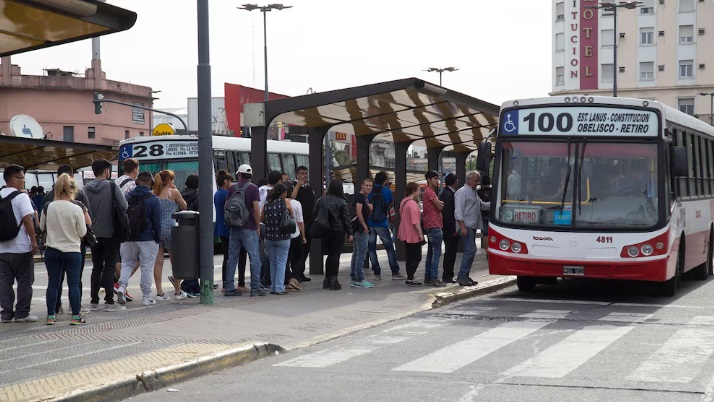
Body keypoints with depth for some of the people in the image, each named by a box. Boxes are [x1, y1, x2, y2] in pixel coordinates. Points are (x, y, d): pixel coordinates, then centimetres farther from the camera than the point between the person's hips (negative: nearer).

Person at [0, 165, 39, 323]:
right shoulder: (21, 197, -11)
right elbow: (27, 220, -17)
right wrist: (34, 241, -12)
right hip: (21, 248, -6)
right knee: (24, 282, 3)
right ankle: (22, 313, 5)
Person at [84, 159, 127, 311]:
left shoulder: (86, 189, 2)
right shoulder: (112, 187, -10)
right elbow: (124, 206, -13)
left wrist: (89, 227, 13)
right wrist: (116, 217, 6)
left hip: (93, 234, 4)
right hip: (110, 233, -4)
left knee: (96, 267, 12)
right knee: (109, 267, 0)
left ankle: (94, 301, 12)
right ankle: (109, 301, -3)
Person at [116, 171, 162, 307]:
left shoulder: (127, 197, 3)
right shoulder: (153, 200, -9)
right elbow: (157, 222, -8)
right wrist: (158, 239, 2)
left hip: (128, 238, 3)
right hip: (147, 239, -3)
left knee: (127, 263, 16)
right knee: (147, 267, 4)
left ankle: (122, 285, -7)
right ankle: (146, 297, 6)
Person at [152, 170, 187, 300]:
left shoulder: (154, 194, 7)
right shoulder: (173, 192, -3)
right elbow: (184, 207, 9)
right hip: (169, 228, -4)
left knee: (158, 261, 3)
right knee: (175, 261, 8)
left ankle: (159, 292, 1)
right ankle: (178, 292, 13)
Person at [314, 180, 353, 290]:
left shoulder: (321, 200, 5)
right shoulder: (342, 202, -8)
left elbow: (314, 214, 7)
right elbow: (346, 219, -7)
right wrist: (349, 233, -1)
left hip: (324, 231, 4)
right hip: (338, 231, -4)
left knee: (330, 255, 14)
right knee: (335, 255, 0)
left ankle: (327, 280, 16)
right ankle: (333, 280, -1)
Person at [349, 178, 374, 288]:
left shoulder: (364, 197, 19)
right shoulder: (360, 196, -12)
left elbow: (366, 213, 26)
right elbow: (358, 212, -22)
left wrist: (371, 208, 5)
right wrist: (365, 226, -20)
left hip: (362, 229, 11)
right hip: (362, 229, -11)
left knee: (356, 254, 12)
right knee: (361, 254, -9)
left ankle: (353, 279, 17)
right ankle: (359, 280, -8)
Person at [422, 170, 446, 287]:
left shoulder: (429, 191, 20)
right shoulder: (430, 192, -13)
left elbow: (437, 206, 21)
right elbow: (439, 207, -15)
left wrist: (439, 203, 0)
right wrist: (441, 203, 6)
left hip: (430, 225, 11)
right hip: (434, 225, -11)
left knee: (431, 252, 13)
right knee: (437, 252, -11)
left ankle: (428, 277, 16)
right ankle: (434, 278, -14)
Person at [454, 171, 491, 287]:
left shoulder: (474, 192, 20)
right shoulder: (462, 192, -9)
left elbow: (482, 205, 30)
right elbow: (458, 211, -16)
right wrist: (463, 227, -22)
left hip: (473, 226, 10)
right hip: (466, 226, -10)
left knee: (470, 251, 10)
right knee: (470, 250, -15)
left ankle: (465, 276, 15)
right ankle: (461, 276, -14)